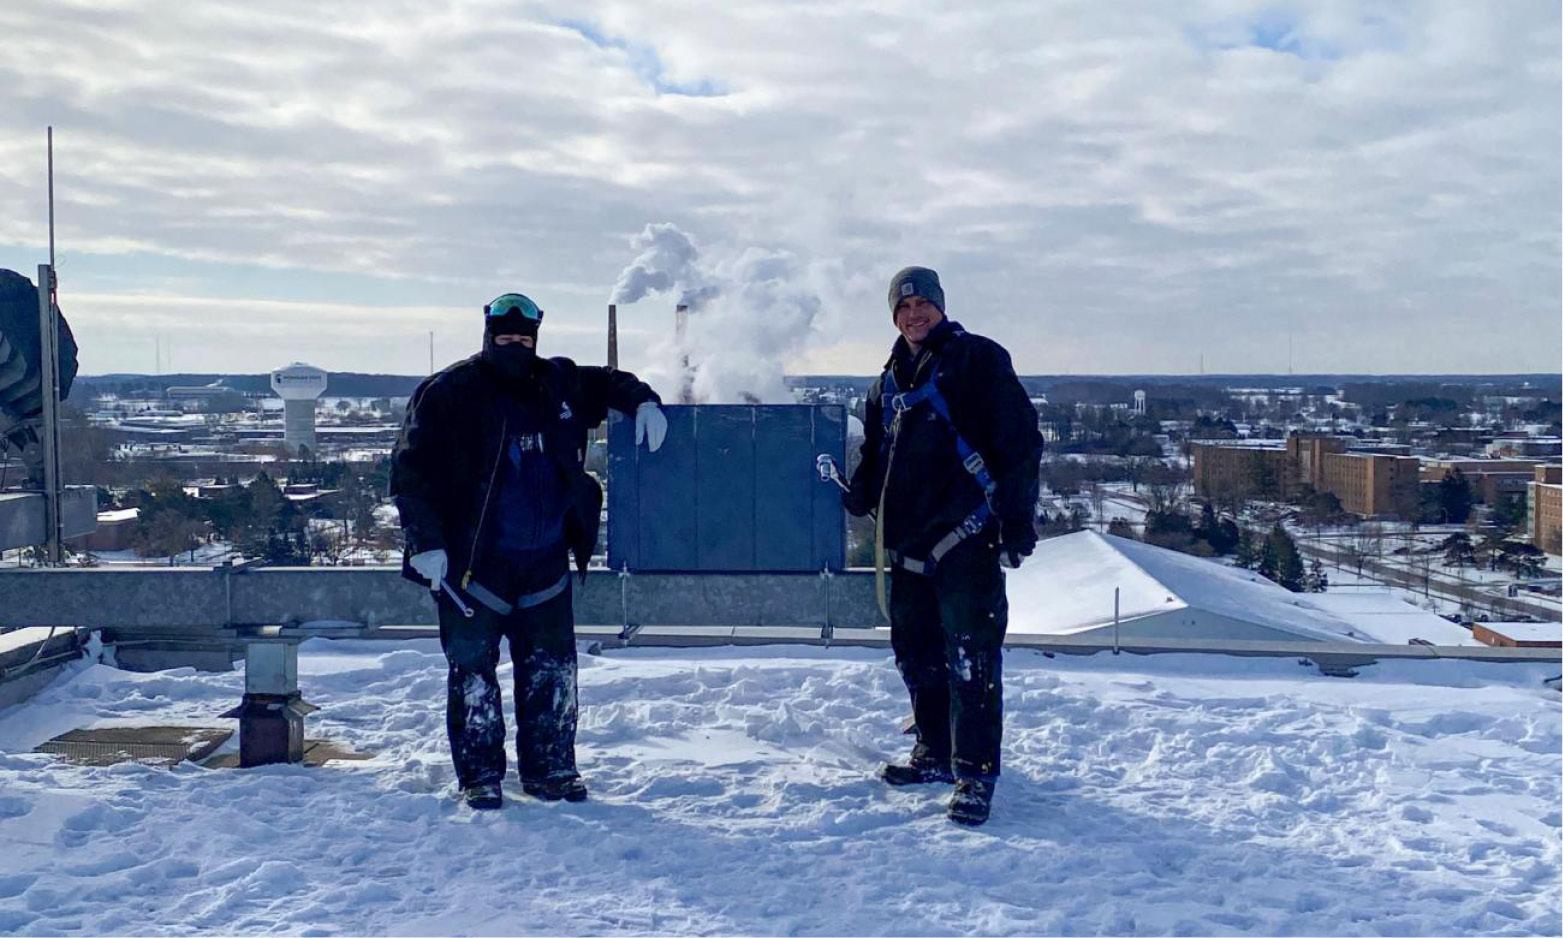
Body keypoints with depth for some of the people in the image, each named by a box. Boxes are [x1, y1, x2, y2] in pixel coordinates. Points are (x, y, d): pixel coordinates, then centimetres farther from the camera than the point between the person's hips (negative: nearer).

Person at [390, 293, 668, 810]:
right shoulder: (447, 394, -6)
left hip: (545, 560, 4)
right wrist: (425, 543, -15)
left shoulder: (560, 384, 8)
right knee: (472, 669, 1)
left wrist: (643, 402, 8)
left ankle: (550, 769, 21)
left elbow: (606, 382, 28)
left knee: (552, 669, 8)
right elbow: (410, 471, -8)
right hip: (472, 560, -4)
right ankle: (479, 776, 14)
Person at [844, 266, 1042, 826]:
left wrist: (1018, 522, -12)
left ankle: (976, 773, -1)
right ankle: (936, 753, 28)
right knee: (916, 653, 13)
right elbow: (876, 459, 28)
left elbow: (1020, 443, -7)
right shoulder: (889, 383, 19)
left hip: (967, 538, -7)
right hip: (908, 543, 7)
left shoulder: (978, 360, -2)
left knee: (971, 657, -7)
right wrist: (857, 495, 8)